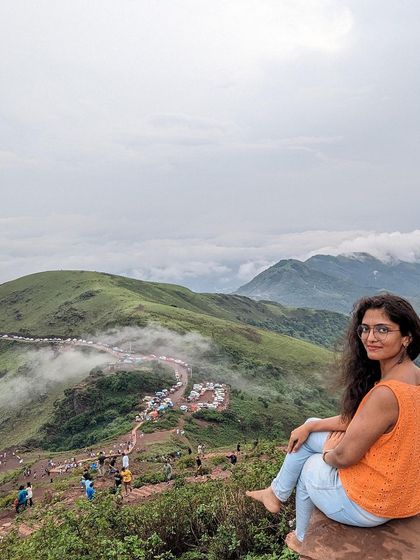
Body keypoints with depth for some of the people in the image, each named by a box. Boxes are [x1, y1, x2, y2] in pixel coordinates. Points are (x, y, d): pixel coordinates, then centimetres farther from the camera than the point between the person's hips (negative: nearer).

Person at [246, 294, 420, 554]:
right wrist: (310, 427, 7)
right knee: (309, 429, 15)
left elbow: (345, 457, -24)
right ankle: (277, 493, 36)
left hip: (369, 505, -8)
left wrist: (328, 455, -2)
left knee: (310, 467, 20)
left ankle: (303, 541, 46)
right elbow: (356, 420, 7)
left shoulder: (387, 393, -34)